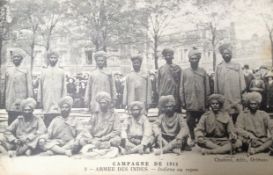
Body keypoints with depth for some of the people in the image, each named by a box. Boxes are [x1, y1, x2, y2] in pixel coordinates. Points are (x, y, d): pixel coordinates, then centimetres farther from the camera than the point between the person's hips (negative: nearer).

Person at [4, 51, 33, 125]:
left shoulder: (26, 71, 4)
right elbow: (6, 86, 15)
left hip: (22, 104, -2)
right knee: (11, 123, 2)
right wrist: (6, 101, 12)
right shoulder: (8, 71, 13)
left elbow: (29, 86, 2)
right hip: (10, 104, 3)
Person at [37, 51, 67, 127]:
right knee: (47, 123, -2)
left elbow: (64, 88, 8)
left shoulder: (61, 72, 8)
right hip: (47, 105, 0)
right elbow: (40, 87, 10)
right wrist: (39, 100, 6)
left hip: (58, 104, 0)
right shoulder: (44, 72, 9)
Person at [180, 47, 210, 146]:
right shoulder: (185, 72, 4)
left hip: (201, 104, 0)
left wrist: (207, 102, 2)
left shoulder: (203, 72, 5)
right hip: (189, 103, 0)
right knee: (190, 122, 4)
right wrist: (183, 101, 0)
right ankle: (193, 139, 18)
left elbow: (207, 88, 6)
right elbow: (181, 88, 5)